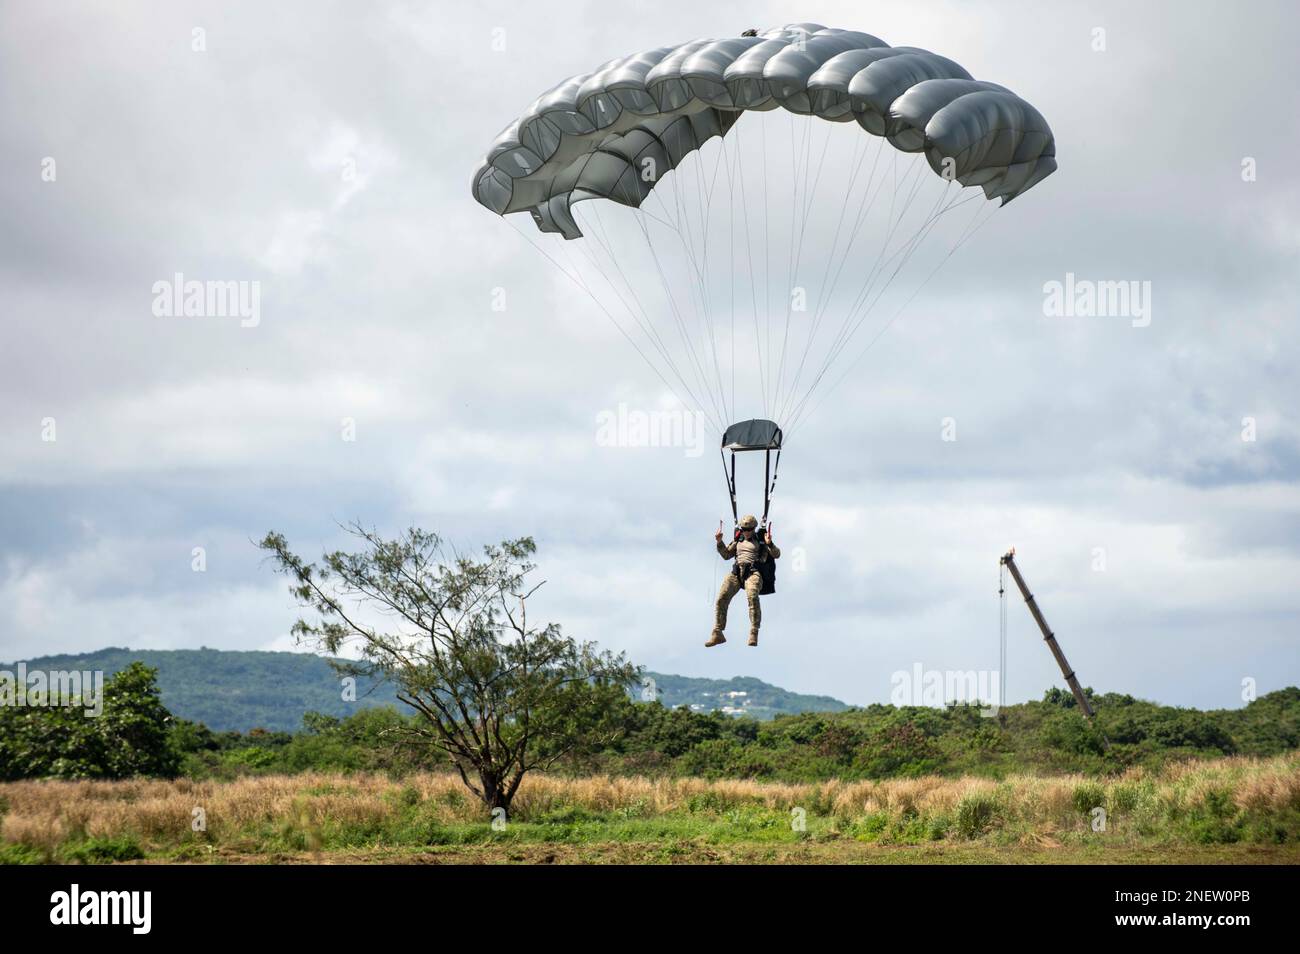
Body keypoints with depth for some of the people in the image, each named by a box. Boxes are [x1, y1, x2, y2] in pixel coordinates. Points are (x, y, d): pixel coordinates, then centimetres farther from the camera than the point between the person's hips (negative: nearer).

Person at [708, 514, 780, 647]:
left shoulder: (761, 540, 16)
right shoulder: (739, 541, 27)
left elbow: (777, 555, 8)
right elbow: (726, 555, 29)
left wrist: (769, 543, -11)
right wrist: (719, 543, 13)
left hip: (753, 572, -4)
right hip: (736, 572, 4)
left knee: (752, 596, -33)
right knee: (721, 599, -16)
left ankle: (754, 634, -35)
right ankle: (717, 634, -10)